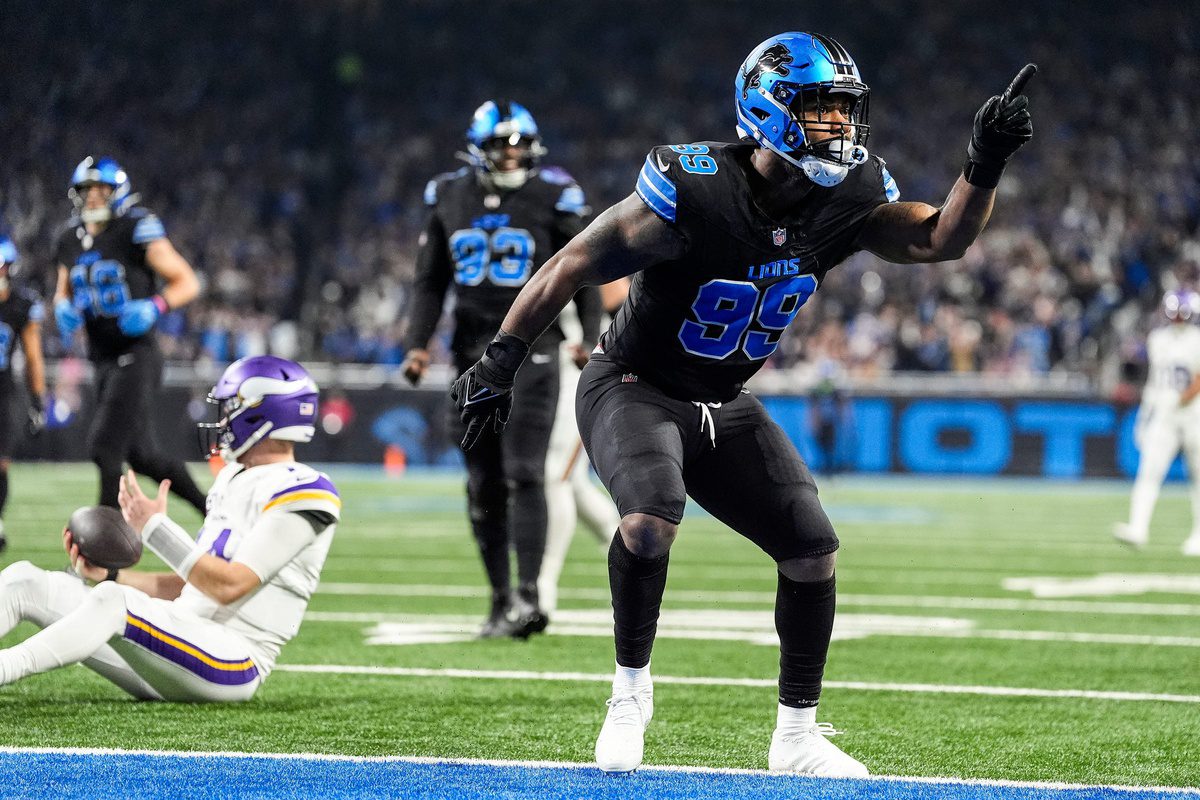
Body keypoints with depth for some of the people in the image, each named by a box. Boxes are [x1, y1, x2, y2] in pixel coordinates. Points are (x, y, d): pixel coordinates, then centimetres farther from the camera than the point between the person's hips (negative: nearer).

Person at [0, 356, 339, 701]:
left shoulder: (301, 493, -9)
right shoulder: (233, 480, 20)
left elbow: (229, 585, -17)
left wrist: (155, 527, -13)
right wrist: (110, 575, 12)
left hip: (230, 664, -9)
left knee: (112, 601, -36)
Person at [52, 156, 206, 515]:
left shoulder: (136, 232, -10)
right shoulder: (70, 242, 9)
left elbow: (187, 283, -6)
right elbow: (63, 293, 25)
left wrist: (154, 307, -21)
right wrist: (64, 309, 3)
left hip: (137, 357, -7)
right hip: (104, 361, 7)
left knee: (105, 447, -13)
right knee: (140, 455, 12)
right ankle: (207, 506, 29)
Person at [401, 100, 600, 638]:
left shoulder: (552, 199, -3)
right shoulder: (450, 199, 6)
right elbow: (431, 283, 13)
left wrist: (590, 337, -8)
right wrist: (418, 343, 2)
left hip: (530, 350, -4)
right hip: (472, 351, 4)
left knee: (524, 475, -14)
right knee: (483, 487, 6)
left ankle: (528, 597, -17)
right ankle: (501, 599, 14)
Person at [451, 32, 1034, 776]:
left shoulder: (848, 198, -10)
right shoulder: (693, 193, -27)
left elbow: (941, 237, -16)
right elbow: (574, 265, -19)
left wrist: (986, 162, -33)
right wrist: (501, 359, -17)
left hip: (724, 406, 6)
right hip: (634, 387, -6)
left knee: (814, 548, -2)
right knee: (652, 517, -33)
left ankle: (798, 733, 13)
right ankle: (631, 689, -10)